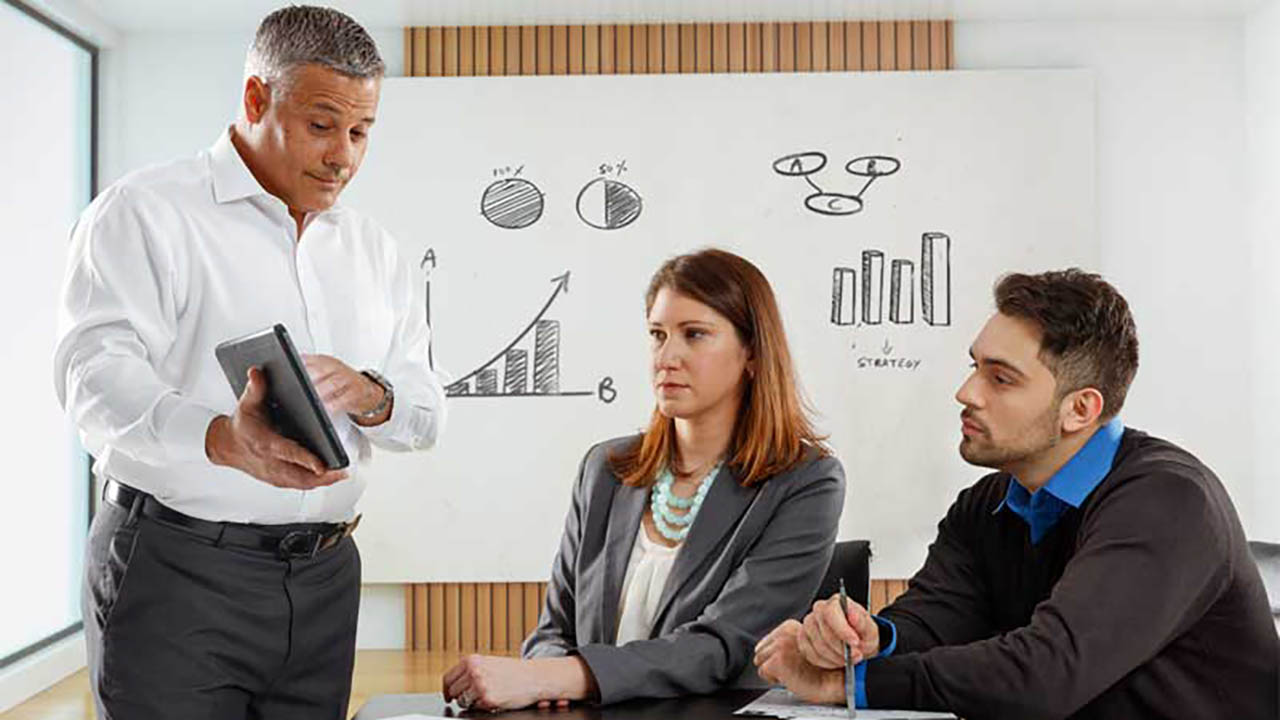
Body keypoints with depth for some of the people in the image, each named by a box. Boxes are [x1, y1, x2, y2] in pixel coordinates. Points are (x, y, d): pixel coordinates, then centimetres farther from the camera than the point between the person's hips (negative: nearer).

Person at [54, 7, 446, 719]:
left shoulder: (373, 247, 15)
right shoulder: (144, 212, -3)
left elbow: (428, 410, 10)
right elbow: (97, 371, -18)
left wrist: (367, 394, -14)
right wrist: (225, 440, -37)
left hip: (324, 577, 6)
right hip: (178, 574, -5)